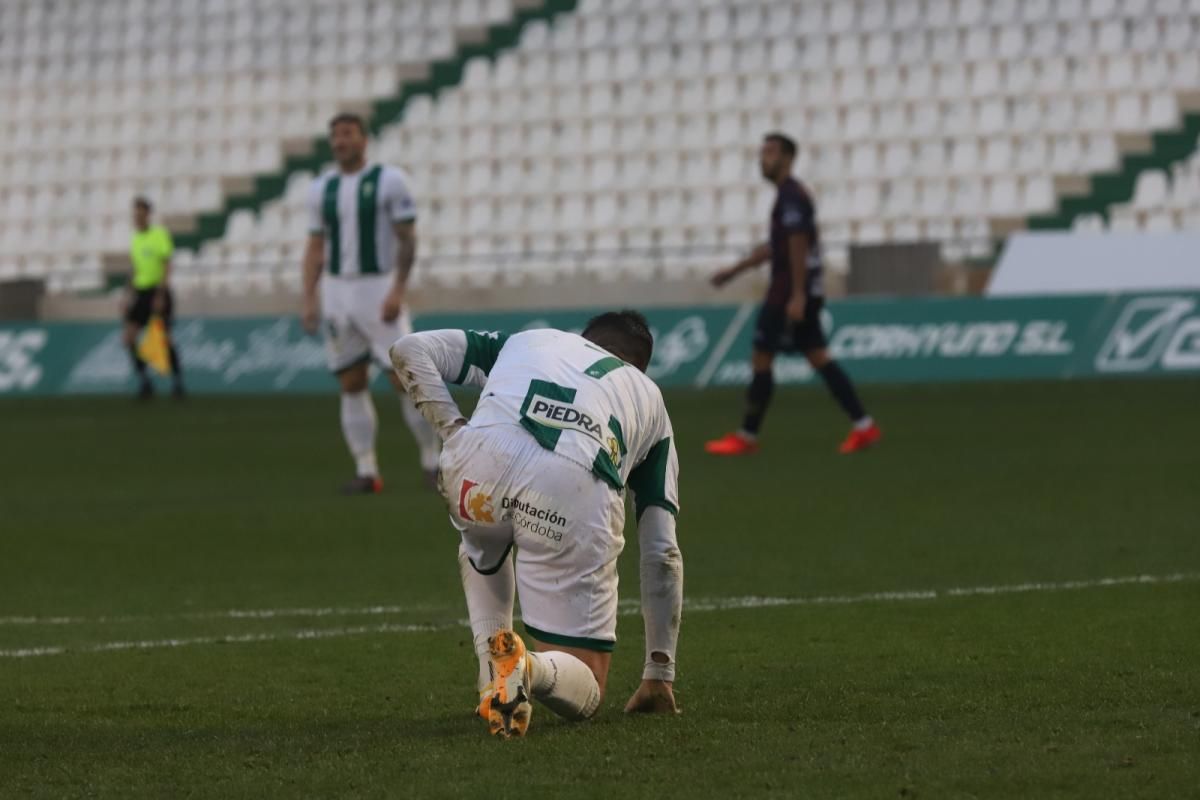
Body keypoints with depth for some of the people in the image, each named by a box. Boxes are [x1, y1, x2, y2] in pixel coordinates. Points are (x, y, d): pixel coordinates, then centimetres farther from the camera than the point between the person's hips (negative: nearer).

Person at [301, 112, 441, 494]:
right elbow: (315, 249, 12)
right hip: (337, 291, 5)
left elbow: (408, 240, -7)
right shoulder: (323, 189, 10)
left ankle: (432, 461, 2)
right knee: (351, 385, 3)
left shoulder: (389, 181, -4)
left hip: (380, 288, -4)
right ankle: (366, 472, 5)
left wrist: (398, 291, -17)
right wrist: (309, 300, 1)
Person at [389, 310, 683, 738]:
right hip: (579, 490, -1)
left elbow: (410, 350, 24)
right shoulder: (649, 399, 37)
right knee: (582, 693, 12)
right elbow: (662, 554, 36)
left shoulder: (525, 340, 38)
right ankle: (530, 668, -22)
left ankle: (494, 670, 19)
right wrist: (659, 674, 41)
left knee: (481, 551, 42)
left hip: (482, 458, 1)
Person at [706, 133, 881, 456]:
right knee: (819, 358, 7)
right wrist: (734, 271, 27)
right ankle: (863, 426, 2)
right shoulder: (790, 195, 17)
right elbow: (774, 247, 25)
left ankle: (747, 437, 3)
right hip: (804, 292, 10)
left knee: (761, 359, -3)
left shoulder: (791, 196, -14)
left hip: (790, 293, -10)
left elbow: (798, 246, -21)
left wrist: (797, 295, -24)